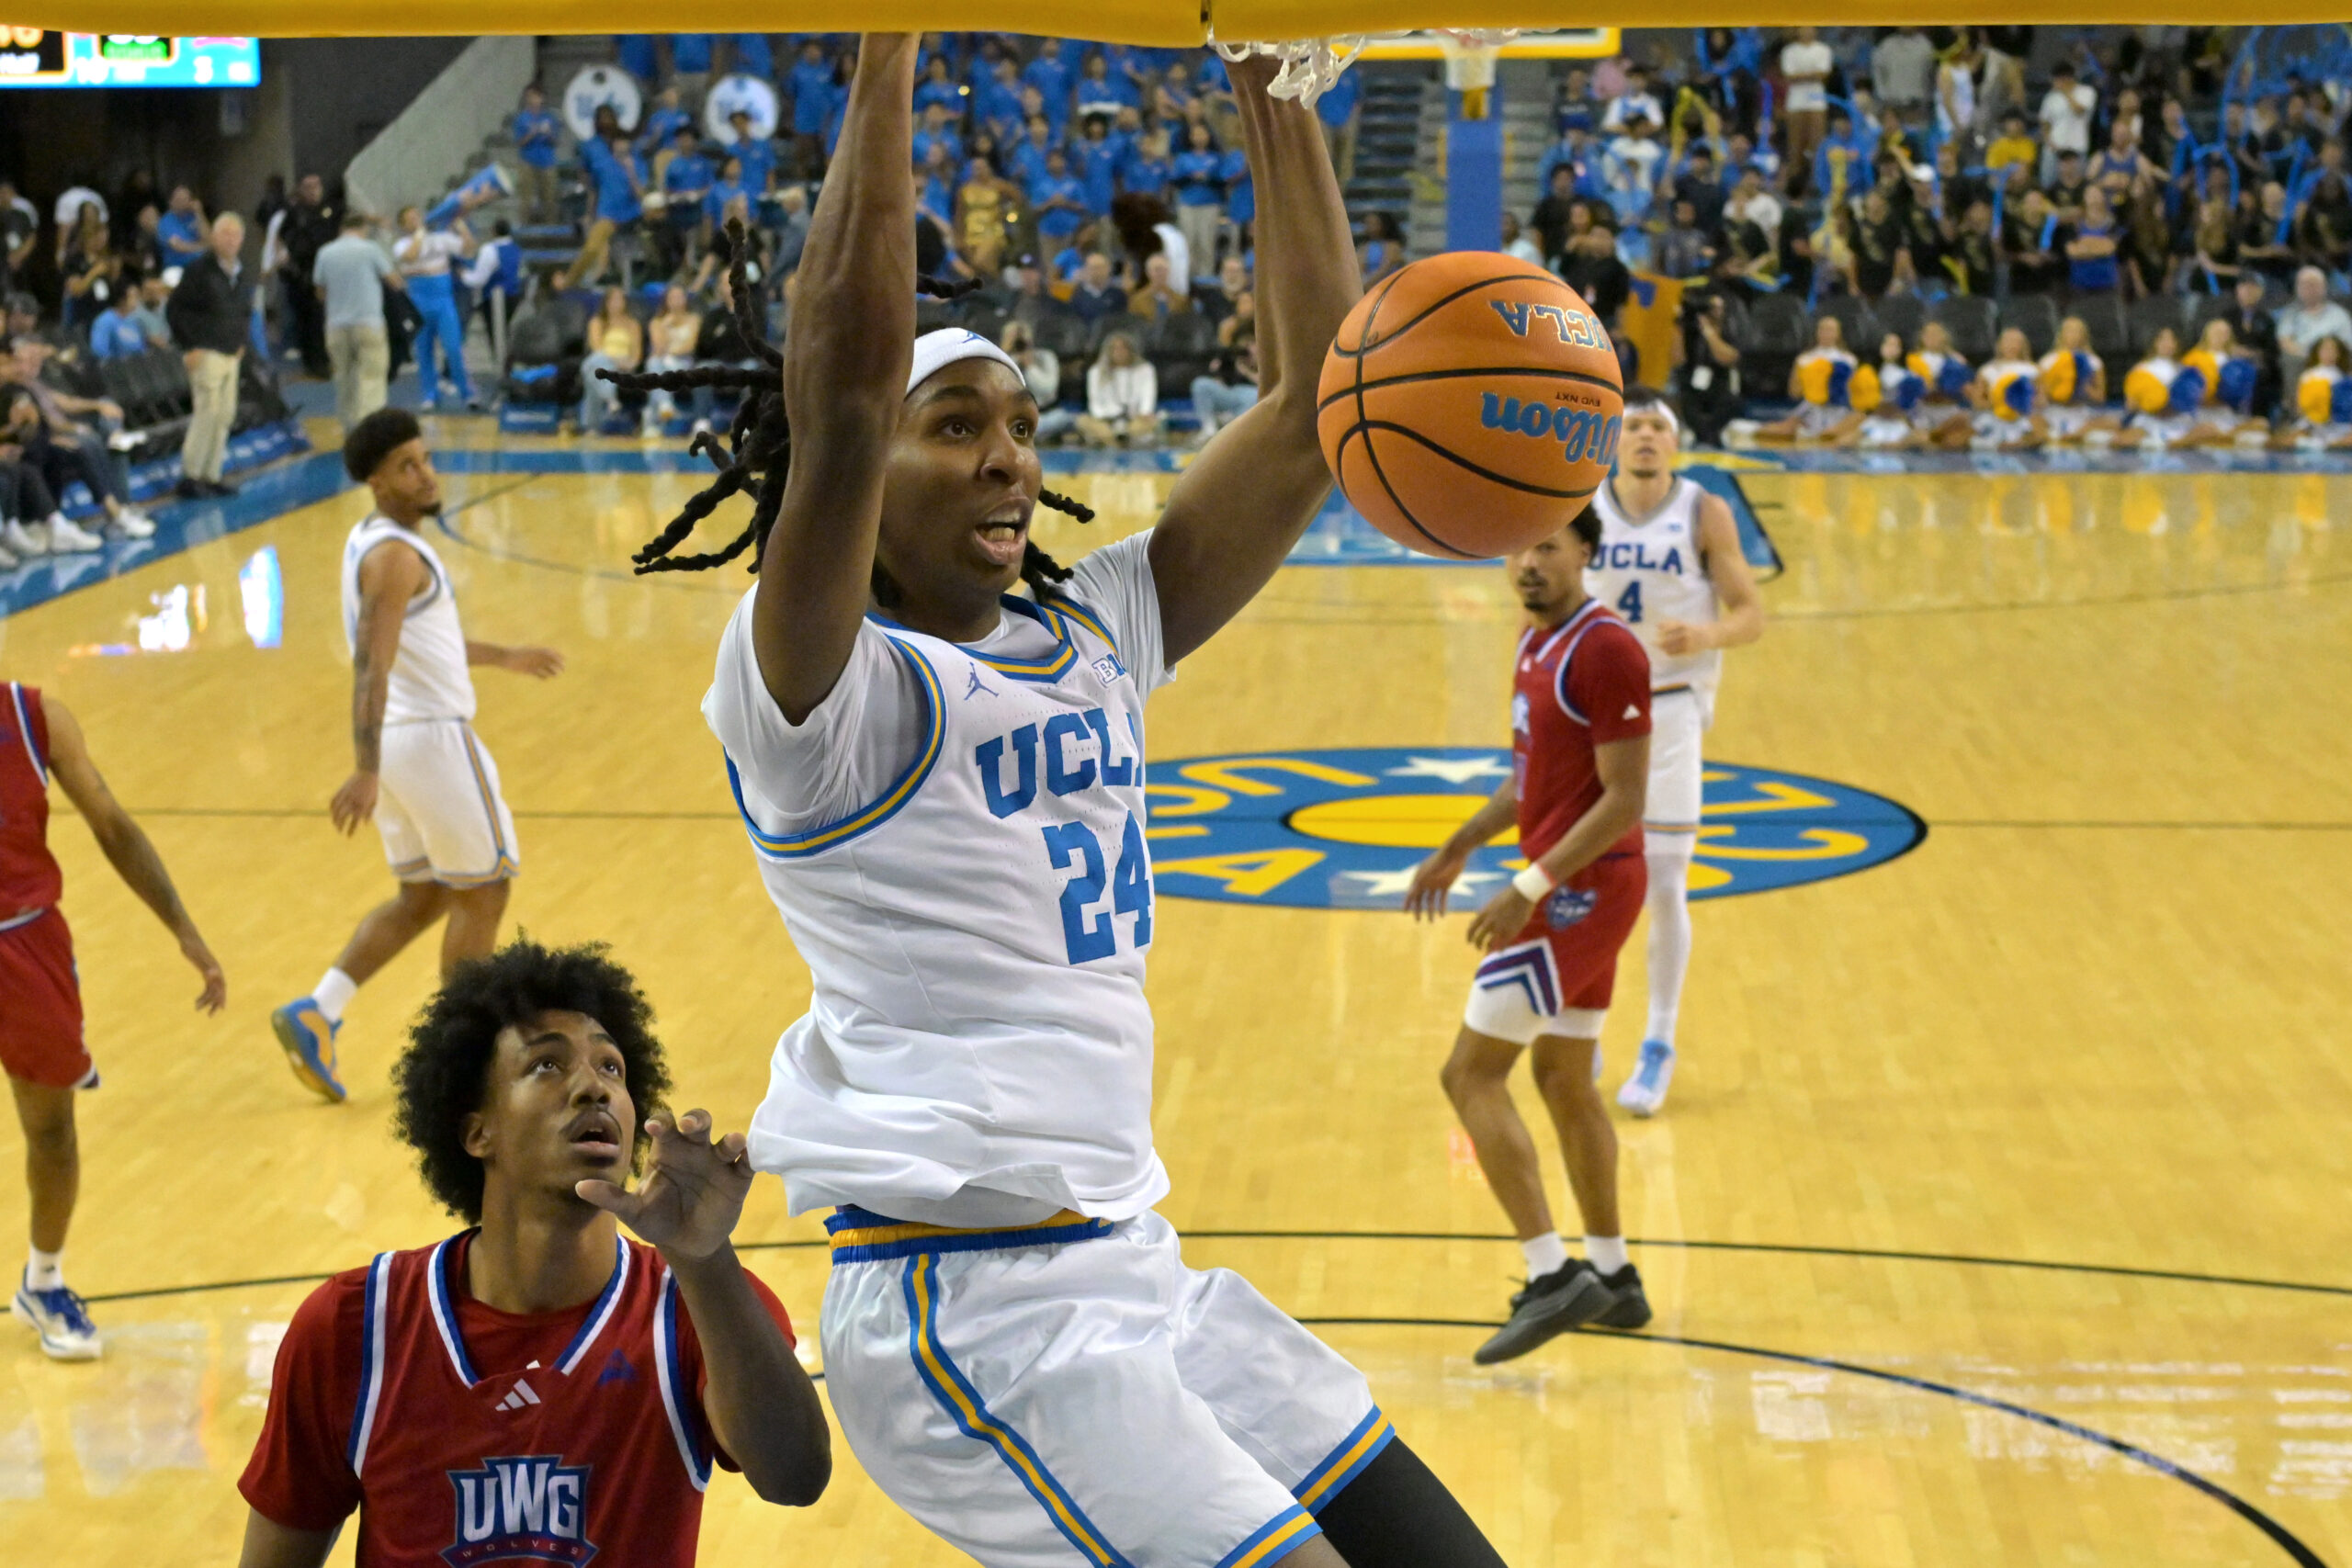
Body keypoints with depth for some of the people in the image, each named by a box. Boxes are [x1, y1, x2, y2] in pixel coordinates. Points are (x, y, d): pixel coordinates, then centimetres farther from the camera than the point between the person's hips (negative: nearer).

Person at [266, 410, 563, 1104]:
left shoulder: (373, 541, 13)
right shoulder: (395, 555, -18)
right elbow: (370, 668, -27)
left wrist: (504, 657, 38)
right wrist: (366, 773, -34)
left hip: (400, 737, 10)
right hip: (431, 736, -10)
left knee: (424, 895, 16)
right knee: (482, 891, 4)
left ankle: (315, 1014, 7)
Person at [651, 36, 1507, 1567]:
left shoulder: (1098, 636, 12)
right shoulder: (826, 686, -9)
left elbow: (1319, 402, 8)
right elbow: (842, 389, -26)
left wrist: (1275, 87, 3)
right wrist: (889, 52, -23)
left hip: (1143, 1266, 8)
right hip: (970, 1309, -8)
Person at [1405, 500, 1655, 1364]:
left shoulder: (1605, 651, -18)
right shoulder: (1537, 641, 12)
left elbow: (1624, 799, -21)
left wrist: (1530, 887, -24)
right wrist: (1459, 847, 19)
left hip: (1582, 888, -10)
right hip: (1574, 889, 10)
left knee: (1470, 1073, -8)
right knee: (1563, 1079, 18)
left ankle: (1552, 1276, -9)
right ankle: (1612, 1277, 28)